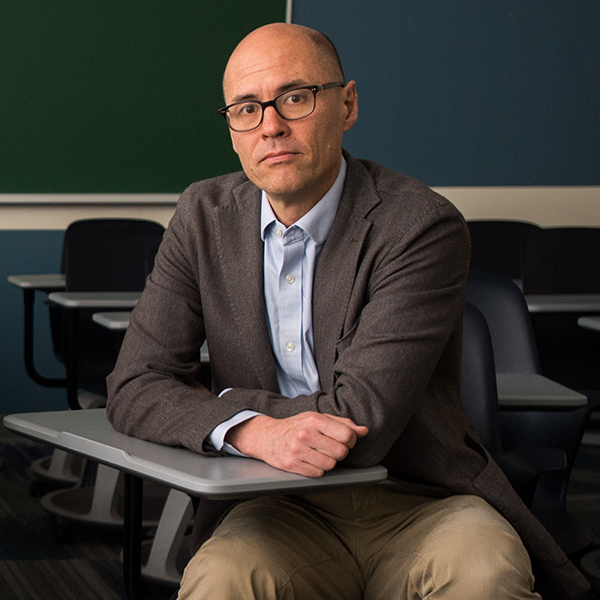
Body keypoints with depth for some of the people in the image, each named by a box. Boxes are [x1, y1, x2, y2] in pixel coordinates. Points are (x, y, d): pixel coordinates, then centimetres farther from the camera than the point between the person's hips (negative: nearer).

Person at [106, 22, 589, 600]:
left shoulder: (422, 227, -12)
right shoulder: (205, 217, 4)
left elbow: (360, 421, -18)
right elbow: (134, 388, -1)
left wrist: (220, 400, -6)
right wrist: (251, 429, -20)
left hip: (424, 505, -2)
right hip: (284, 509, 3)